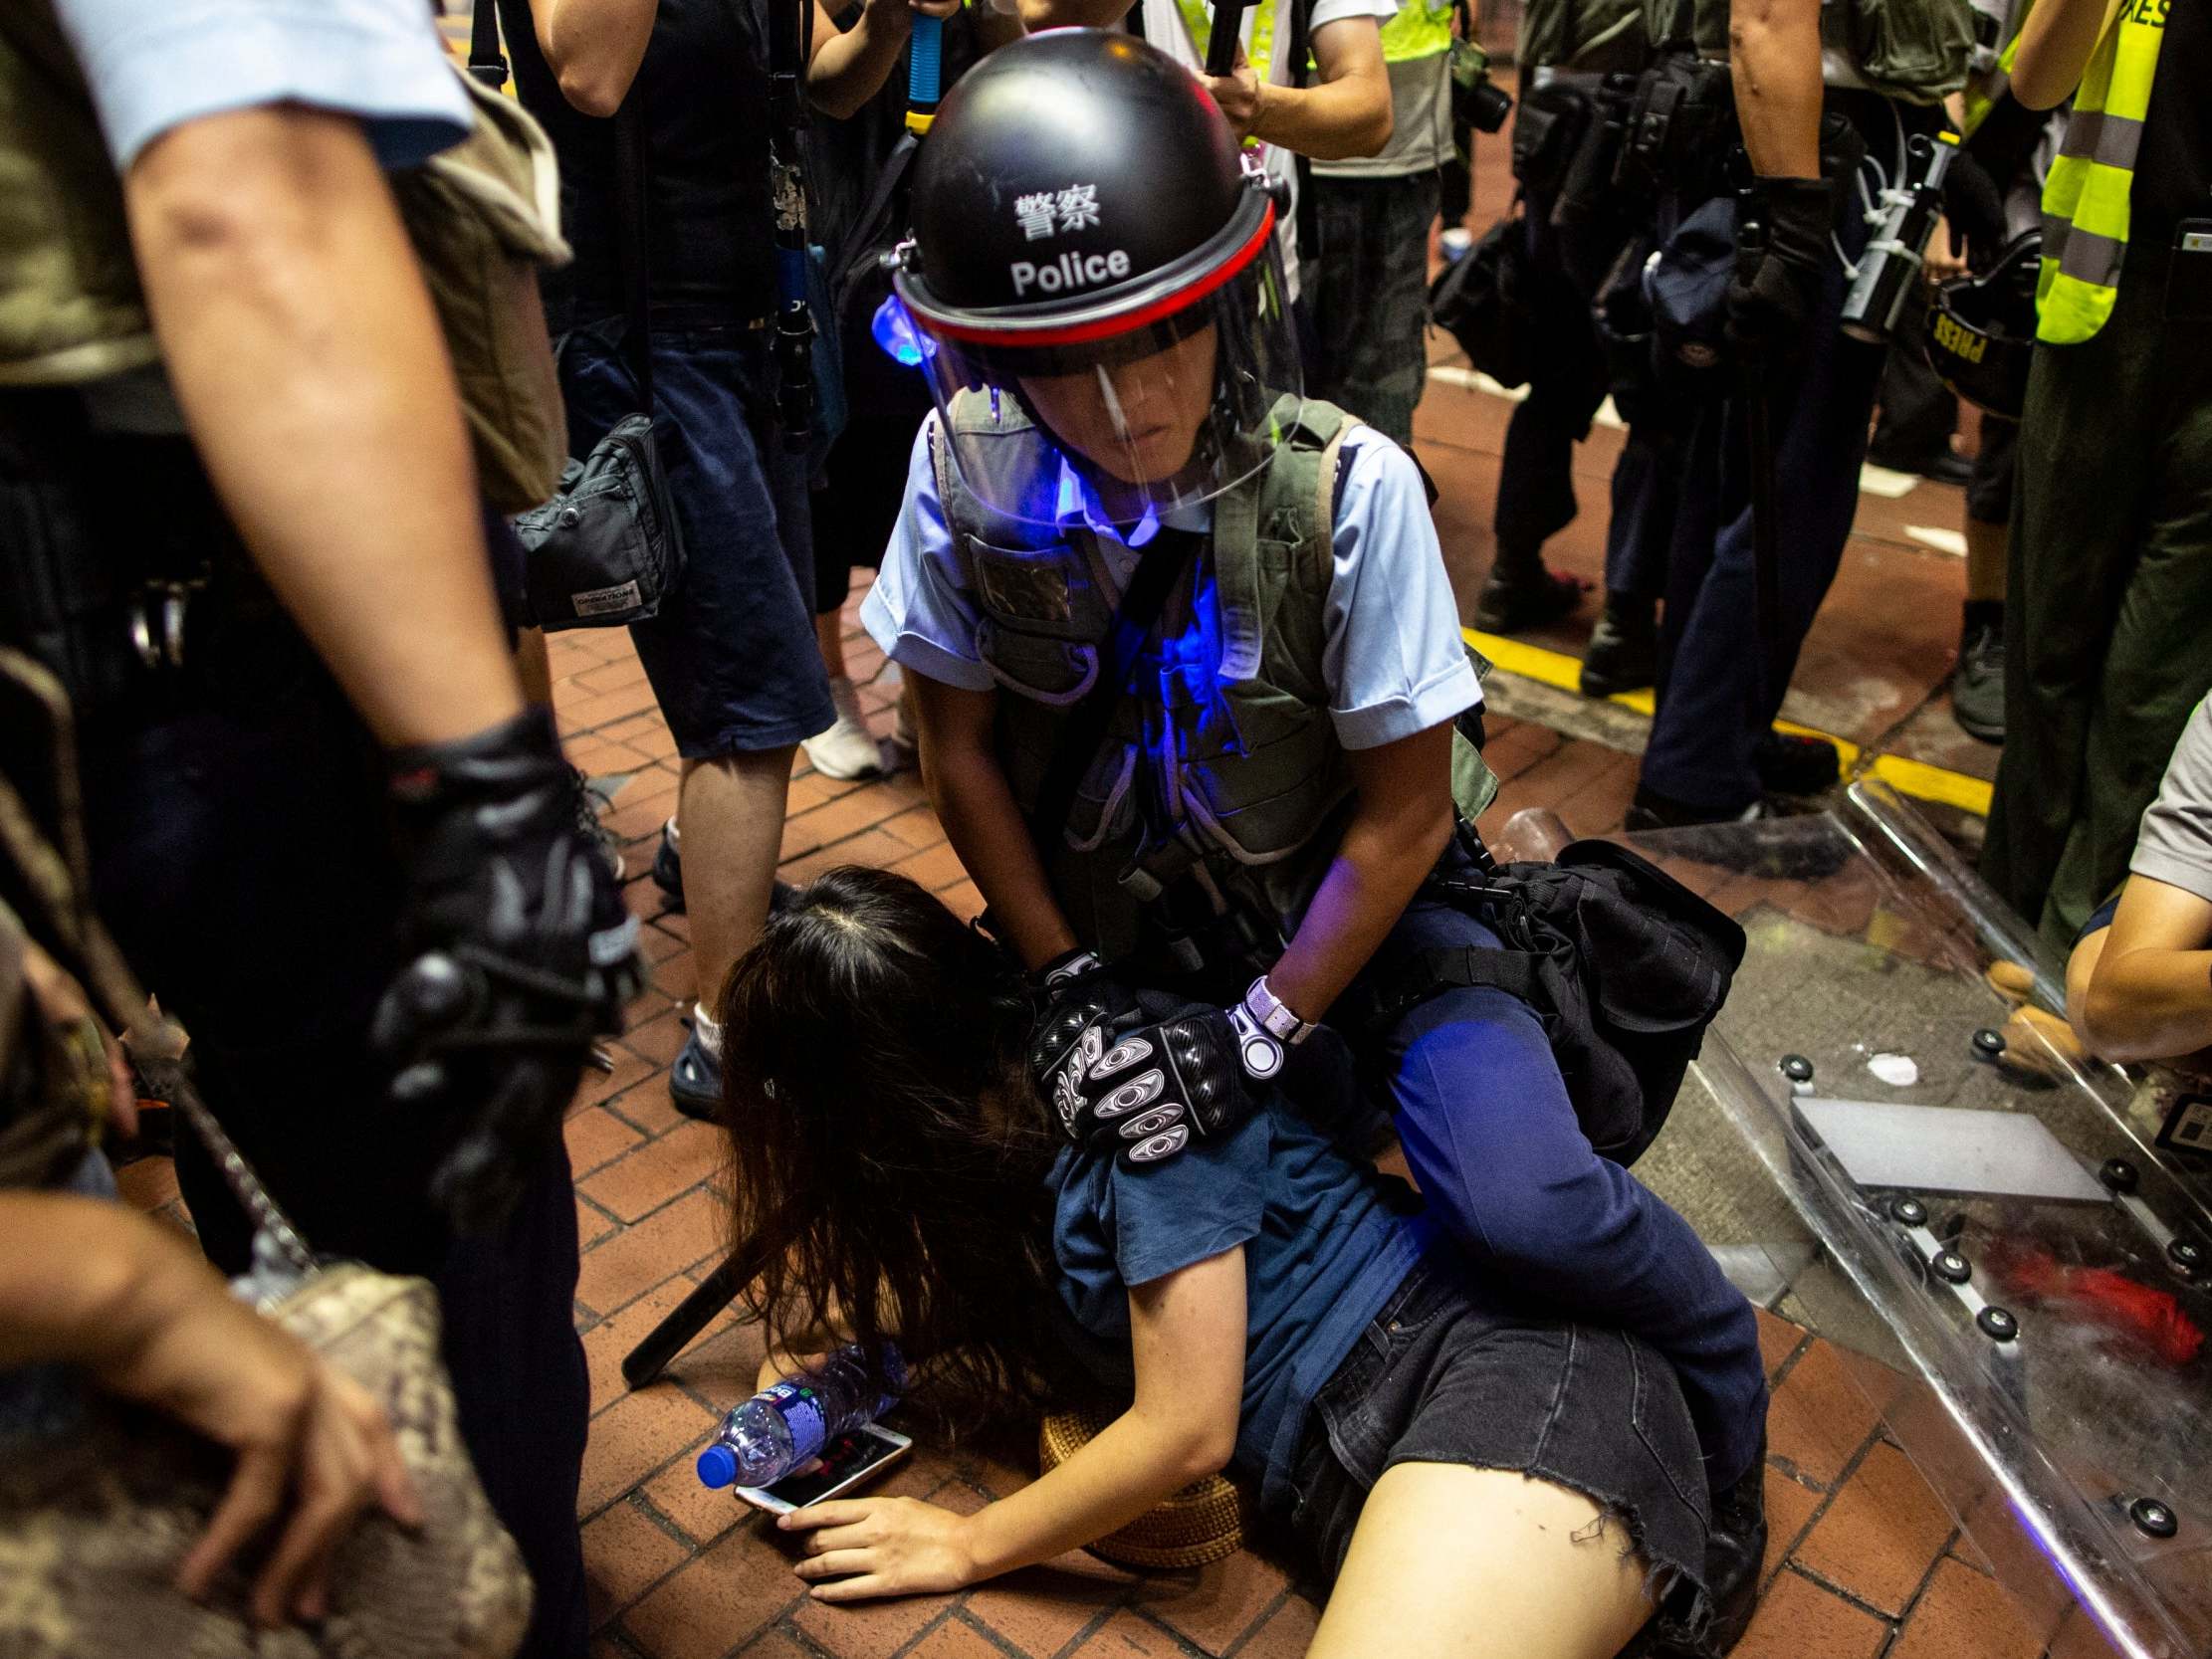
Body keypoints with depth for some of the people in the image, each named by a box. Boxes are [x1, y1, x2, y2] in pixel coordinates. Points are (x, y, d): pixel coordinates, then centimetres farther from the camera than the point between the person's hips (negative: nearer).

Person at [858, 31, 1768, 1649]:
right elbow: (961, 746, -4)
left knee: (1519, 1198, -26)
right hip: (1113, 914, 4)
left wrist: (1253, 1036, -17)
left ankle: (1723, 1381, 9)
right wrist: (1066, 982, -9)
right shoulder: (968, 478, -19)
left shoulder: (1349, 489, -26)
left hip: (1348, 906, -3)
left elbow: (1402, 816, -16)